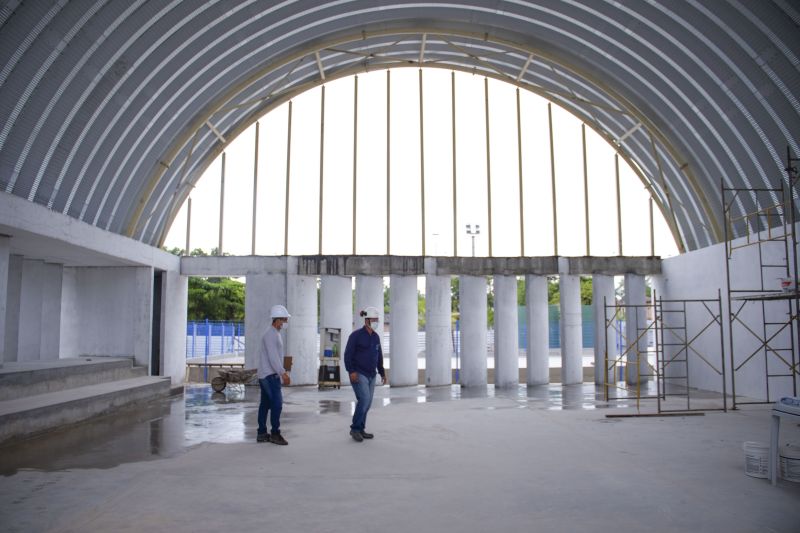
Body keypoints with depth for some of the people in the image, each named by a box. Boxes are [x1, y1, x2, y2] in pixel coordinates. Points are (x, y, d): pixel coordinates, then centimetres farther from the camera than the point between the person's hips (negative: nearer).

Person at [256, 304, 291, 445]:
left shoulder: (275, 334, 16)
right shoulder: (270, 334, -15)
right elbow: (273, 357, -21)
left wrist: (282, 373, 17)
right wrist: (283, 373, -20)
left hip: (266, 375, 10)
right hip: (270, 375, -10)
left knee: (265, 404, 10)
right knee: (277, 403, -9)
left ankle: (262, 434, 14)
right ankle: (275, 434, -4)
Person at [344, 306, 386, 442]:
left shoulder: (376, 336, 10)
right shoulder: (356, 335, -11)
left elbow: (379, 356, 17)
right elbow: (348, 354, -13)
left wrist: (382, 372, 16)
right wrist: (351, 371, -22)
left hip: (371, 375, 7)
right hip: (358, 374, -7)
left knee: (367, 403, 7)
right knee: (364, 400, -18)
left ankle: (360, 430, 17)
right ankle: (355, 428, -4)